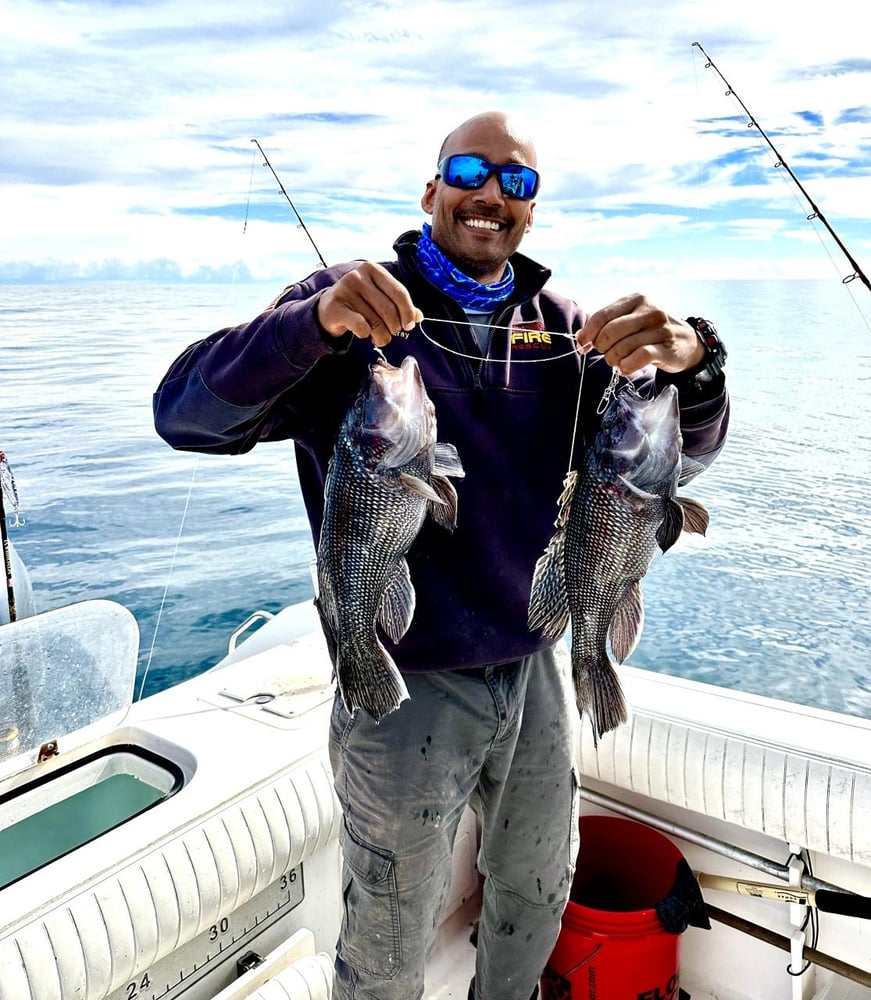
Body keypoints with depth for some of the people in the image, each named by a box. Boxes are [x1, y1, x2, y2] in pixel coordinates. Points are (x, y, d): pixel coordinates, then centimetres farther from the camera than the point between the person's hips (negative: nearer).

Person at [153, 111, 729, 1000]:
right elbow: (186, 414, -19)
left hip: (537, 668, 5)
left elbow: (679, 453, -5)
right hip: (404, 686, -4)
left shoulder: (564, 329, 3)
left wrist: (688, 365, -27)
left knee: (538, 892, 27)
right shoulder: (353, 310, -9)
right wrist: (315, 322, -36)